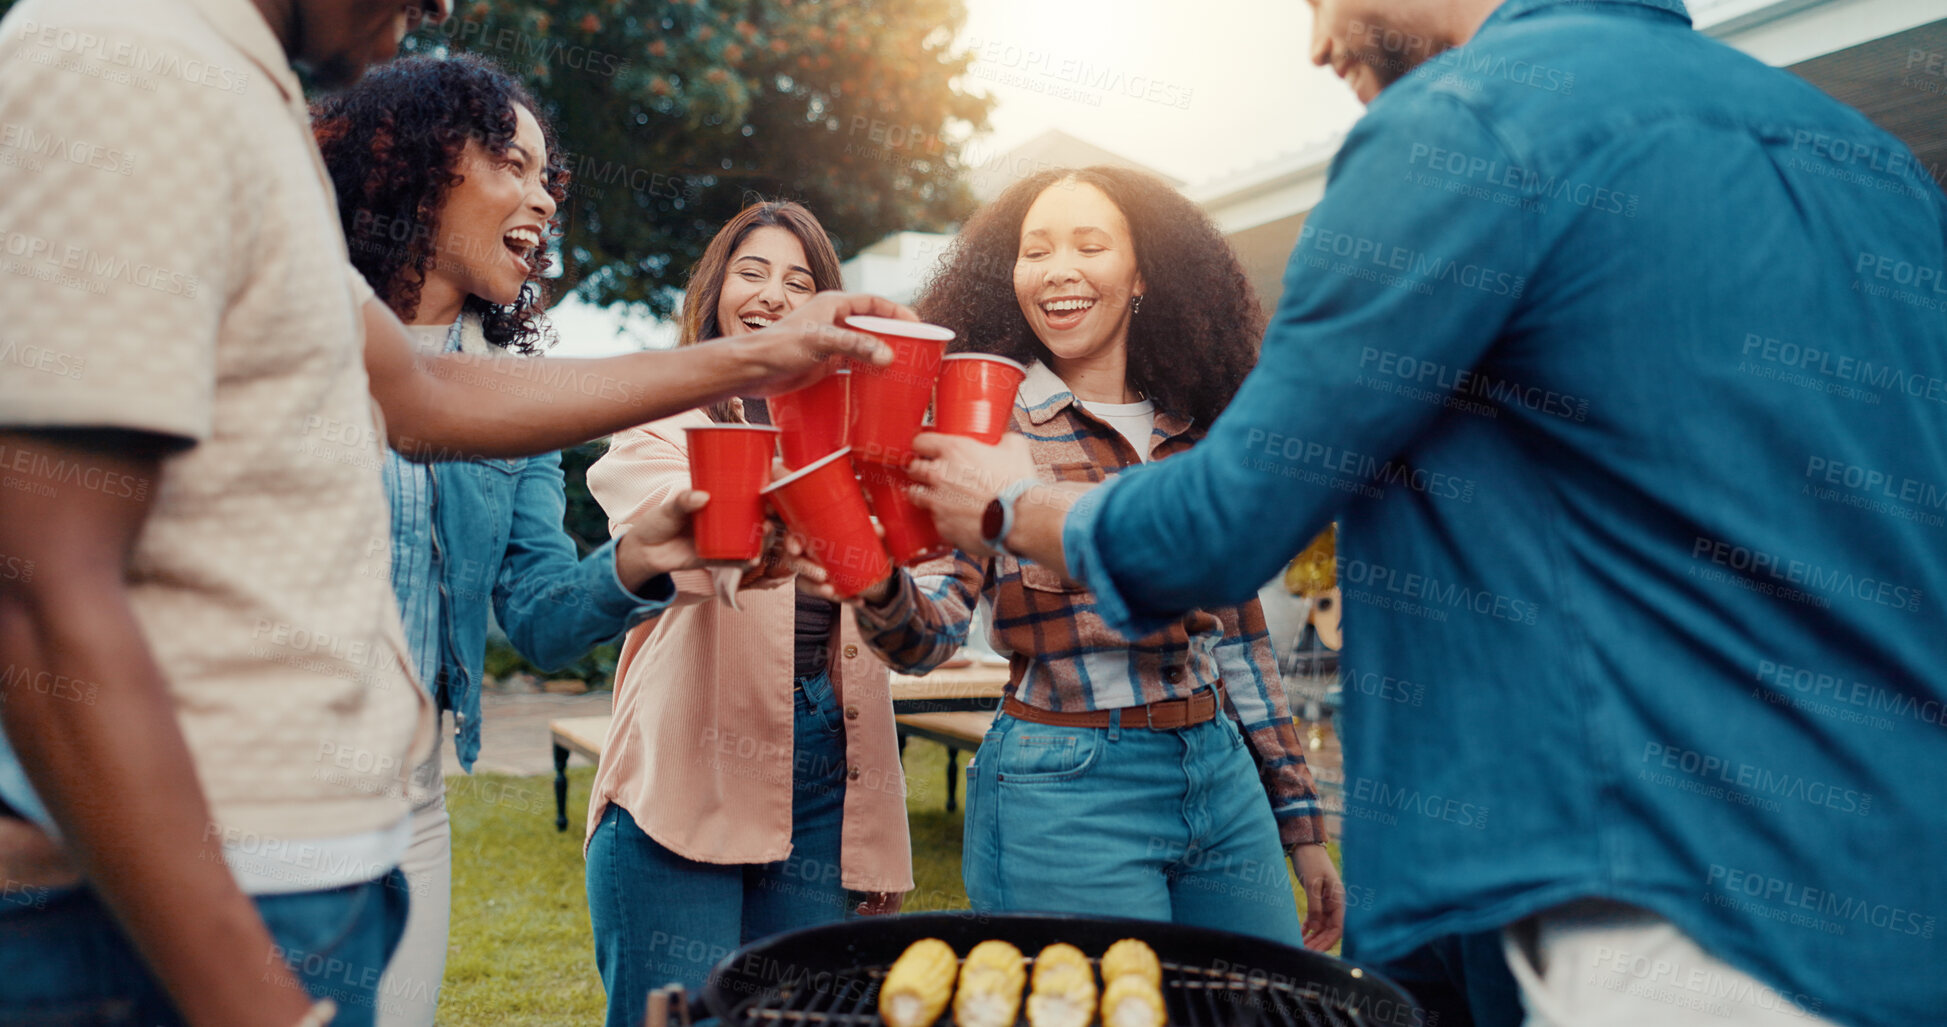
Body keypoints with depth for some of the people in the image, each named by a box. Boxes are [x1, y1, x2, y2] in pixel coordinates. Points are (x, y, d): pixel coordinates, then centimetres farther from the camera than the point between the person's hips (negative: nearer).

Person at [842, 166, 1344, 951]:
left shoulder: (1197, 433, 8)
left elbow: (1239, 637, 14)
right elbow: (932, 632, -14)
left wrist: (1301, 825, 14)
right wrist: (878, 586, -38)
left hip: (1223, 777, 5)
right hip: (1069, 794, -5)